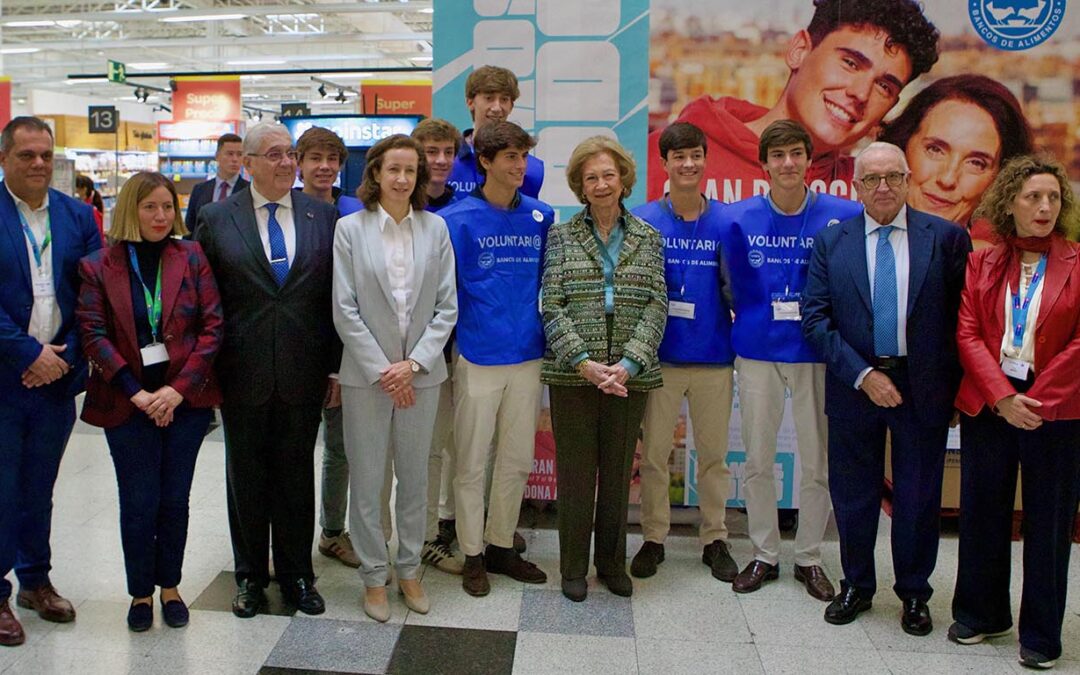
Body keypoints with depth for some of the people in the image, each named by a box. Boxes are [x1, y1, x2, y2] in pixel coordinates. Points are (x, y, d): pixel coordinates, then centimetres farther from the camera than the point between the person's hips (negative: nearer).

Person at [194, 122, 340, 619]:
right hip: (242, 373, 0)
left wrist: (334, 364, 1)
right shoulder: (216, 218, 1)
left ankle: (296, 574, 27)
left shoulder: (323, 217, 3)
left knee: (297, 474, 11)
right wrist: (208, 365, -1)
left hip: (303, 373, 1)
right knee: (246, 476, 11)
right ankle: (250, 576, 28)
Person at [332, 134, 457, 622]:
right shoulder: (350, 228, -2)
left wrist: (413, 363, -8)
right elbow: (344, 310, -5)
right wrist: (382, 369, -9)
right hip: (366, 374, -2)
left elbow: (447, 306, 2)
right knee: (367, 481, 5)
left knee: (415, 477, 11)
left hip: (421, 372, 2)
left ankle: (409, 569, 28)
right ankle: (374, 577, 21)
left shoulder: (435, 228, 4)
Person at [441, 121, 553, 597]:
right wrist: (452, 341, -10)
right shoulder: (457, 219, -7)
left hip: (527, 356, 4)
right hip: (477, 357, -4)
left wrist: (543, 337, 9)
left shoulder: (541, 218, 4)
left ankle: (501, 545, 30)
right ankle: (473, 554, 22)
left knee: (517, 460, 13)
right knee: (472, 463, 7)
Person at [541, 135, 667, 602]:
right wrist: (584, 362, -14)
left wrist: (627, 365, -12)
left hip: (630, 376, 1)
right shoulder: (561, 236, 5)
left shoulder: (647, 238, 8)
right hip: (572, 375, -1)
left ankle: (612, 563, 27)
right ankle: (573, 567, 20)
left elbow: (656, 306, 0)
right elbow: (552, 305, -3)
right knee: (575, 471, 5)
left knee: (618, 471, 10)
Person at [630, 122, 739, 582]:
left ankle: (715, 540, 26)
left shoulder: (725, 221, 1)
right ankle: (653, 539, 23)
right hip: (660, 355, -1)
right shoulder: (643, 220, -2)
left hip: (713, 357, 1)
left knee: (714, 453, 11)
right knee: (654, 453, 8)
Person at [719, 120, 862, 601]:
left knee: (817, 462, 7)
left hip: (816, 351, -1)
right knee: (757, 461, 9)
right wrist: (753, 321, 7)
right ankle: (764, 555, 25)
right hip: (757, 350, 1)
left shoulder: (844, 217, -5)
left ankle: (810, 557, 25)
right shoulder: (738, 219, -3)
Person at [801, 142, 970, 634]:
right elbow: (815, 320, -4)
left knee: (919, 499, 10)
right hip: (854, 387, 1)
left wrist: (952, 385, -3)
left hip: (924, 388, 0)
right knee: (853, 496, 11)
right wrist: (863, 375, -12)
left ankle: (914, 594, 30)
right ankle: (857, 587, 31)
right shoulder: (830, 242, 0)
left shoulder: (947, 237, -1)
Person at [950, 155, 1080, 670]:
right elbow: (968, 335, -1)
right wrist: (1002, 397, -11)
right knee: (982, 512, 11)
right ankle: (981, 614, 28)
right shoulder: (982, 265, 5)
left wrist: (1035, 401, -11)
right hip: (988, 405, 2)